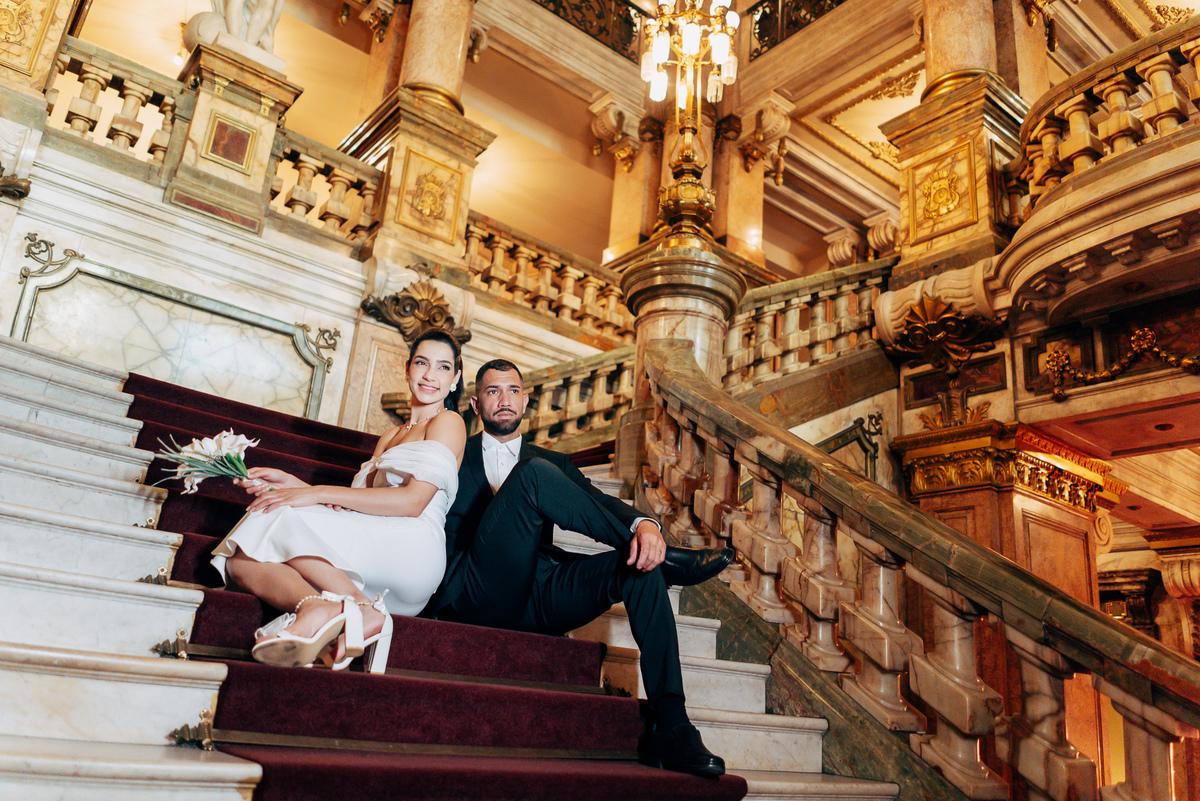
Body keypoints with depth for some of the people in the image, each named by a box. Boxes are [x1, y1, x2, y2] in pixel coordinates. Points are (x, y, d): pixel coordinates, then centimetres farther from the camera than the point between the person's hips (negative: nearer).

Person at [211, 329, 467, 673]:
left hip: (413, 550, -7)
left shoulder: (449, 422, 6)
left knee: (281, 515, -21)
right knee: (242, 562, -16)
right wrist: (294, 484, 6)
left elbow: (414, 501, -10)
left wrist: (319, 493, -12)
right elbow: (354, 509, 19)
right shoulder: (389, 437, 30)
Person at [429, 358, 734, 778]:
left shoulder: (552, 463, 25)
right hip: (477, 592, -3)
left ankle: (671, 727, -27)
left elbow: (601, 502, 7)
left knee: (640, 562, -22)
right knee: (534, 474, -22)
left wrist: (644, 524, -15)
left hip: (540, 601, 4)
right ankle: (668, 557, -18)